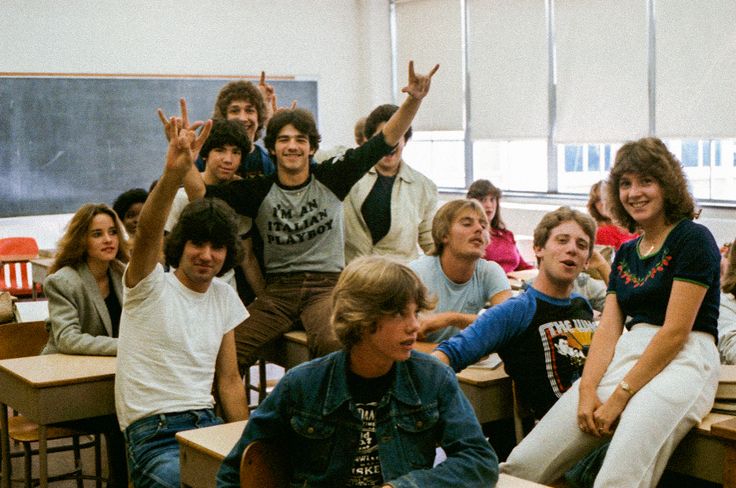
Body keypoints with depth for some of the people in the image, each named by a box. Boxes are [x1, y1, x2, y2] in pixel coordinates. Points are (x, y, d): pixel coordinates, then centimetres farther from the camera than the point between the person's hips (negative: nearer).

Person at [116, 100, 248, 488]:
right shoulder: (151, 286, -4)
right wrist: (173, 174, -44)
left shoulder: (224, 297, 12)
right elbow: (148, 230, -26)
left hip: (208, 424, 5)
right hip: (154, 434, -5)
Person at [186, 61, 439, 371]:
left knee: (335, 345, -35)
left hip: (327, 284, -1)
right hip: (278, 287, 2)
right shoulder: (258, 190, 6)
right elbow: (201, 194, -4)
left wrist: (413, 101, -15)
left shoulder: (331, 177, 4)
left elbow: (386, 141, -1)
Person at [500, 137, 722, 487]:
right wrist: (587, 390, -8)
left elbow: (675, 331, -9)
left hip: (682, 363, -6)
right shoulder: (625, 254, 20)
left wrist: (620, 397, -12)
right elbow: (608, 329, 10)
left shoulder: (693, 239, -2)